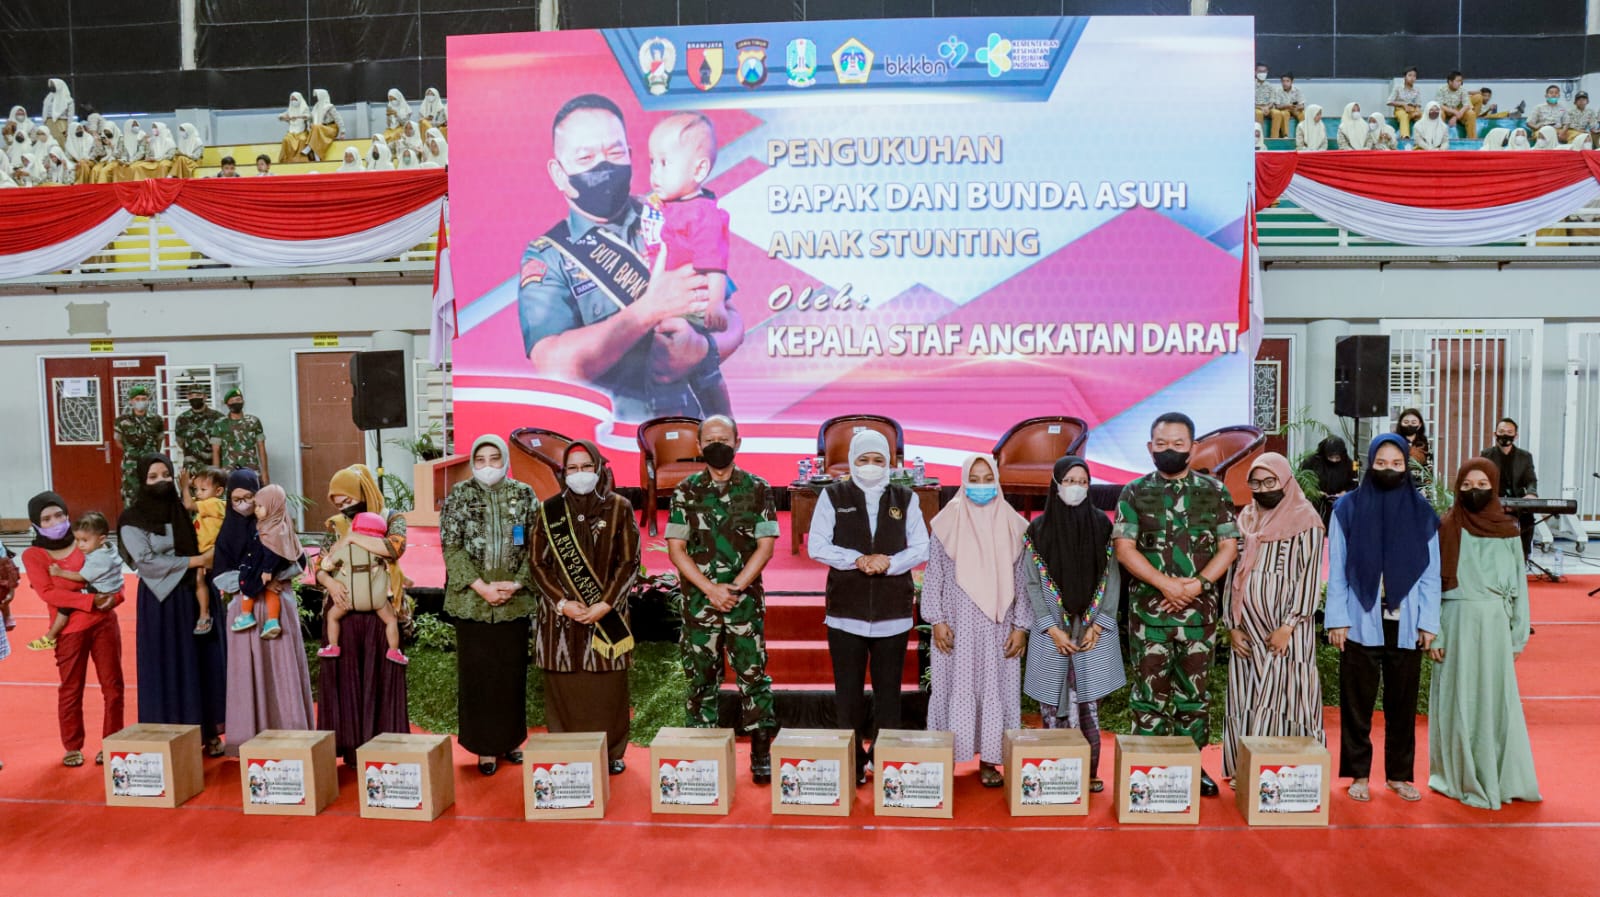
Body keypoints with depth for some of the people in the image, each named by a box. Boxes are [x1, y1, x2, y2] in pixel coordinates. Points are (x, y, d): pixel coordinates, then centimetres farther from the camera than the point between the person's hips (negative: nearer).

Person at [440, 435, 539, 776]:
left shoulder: (524, 495, 4)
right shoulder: (460, 495, 1)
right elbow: (451, 546, -4)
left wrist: (517, 584, -10)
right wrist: (481, 587, -13)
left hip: (515, 599, 1)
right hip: (472, 598, -1)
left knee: (513, 670, 7)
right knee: (477, 671, 3)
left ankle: (511, 738, 21)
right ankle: (485, 745, 12)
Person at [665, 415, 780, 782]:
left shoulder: (757, 489, 2)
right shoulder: (686, 491, 4)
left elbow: (765, 546, -1)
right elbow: (676, 549, 0)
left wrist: (734, 588, -11)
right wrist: (710, 589, -10)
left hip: (746, 600, -1)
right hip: (699, 601, 1)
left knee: (753, 675, 0)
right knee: (701, 679, 7)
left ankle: (761, 753, 10)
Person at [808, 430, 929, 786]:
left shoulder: (906, 499, 8)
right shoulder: (833, 497, 4)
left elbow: (921, 548, 4)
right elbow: (817, 546, -3)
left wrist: (888, 562, -15)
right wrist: (857, 560, -16)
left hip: (893, 613, 1)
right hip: (846, 610, -1)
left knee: (888, 691, 7)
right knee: (848, 691, 4)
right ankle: (852, 766, 14)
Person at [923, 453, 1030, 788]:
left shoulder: (1013, 525, 2)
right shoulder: (947, 522, -2)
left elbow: (1022, 580, 4)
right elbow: (933, 576, 0)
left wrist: (1021, 626, 0)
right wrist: (937, 621, -6)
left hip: (997, 626, 1)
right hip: (957, 625, -1)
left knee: (995, 689, 5)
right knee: (954, 689, 3)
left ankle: (988, 759, 16)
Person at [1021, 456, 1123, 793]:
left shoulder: (1101, 525, 4)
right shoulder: (1038, 529, 1)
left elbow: (1112, 580, 2)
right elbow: (1031, 584, -1)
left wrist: (1097, 626, -7)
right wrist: (1052, 629, -9)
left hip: (1094, 631, 0)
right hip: (1051, 634, 0)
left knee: (1088, 703, 0)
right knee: (1053, 706, 0)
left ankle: (1090, 772, 11)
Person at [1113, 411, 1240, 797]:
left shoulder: (1214, 491, 7)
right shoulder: (1135, 492, 3)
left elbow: (1228, 546, 3)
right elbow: (1124, 548, -4)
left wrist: (1197, 584, -11)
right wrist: (1167, 585, -14)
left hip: (1200, 609, 1)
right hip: (1149, 609, -1)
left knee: (1194, 692, 9)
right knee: (1150, 693, 1)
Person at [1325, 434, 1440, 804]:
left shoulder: (1422, 513, 5)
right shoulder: (1348, 509, 1)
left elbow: (1430, 573, 6)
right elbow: (1336, 570, 0)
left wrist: (1428, 623, 0)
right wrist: (1337, 619, -5)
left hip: (1405, 625, 2)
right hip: (1361, 623, -1)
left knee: (1402, 703, 8)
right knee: (1357, 703, 4)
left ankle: (1399, 774, 21)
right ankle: (1359, 775, 14)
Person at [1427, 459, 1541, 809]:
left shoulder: (1507, 531, 5)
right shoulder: (1447, 528, -2)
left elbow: (1519, 585, 7)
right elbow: (1432, 583, -3)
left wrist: (1519, 635, 4)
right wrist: (1434, 634, -8)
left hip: (1496, 626, 2)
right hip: (1458, 623, -2)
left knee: (1498, 702, 7)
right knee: (1460, 703, 4)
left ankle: (1504, 778, 20)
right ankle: (1461, 779, 16)